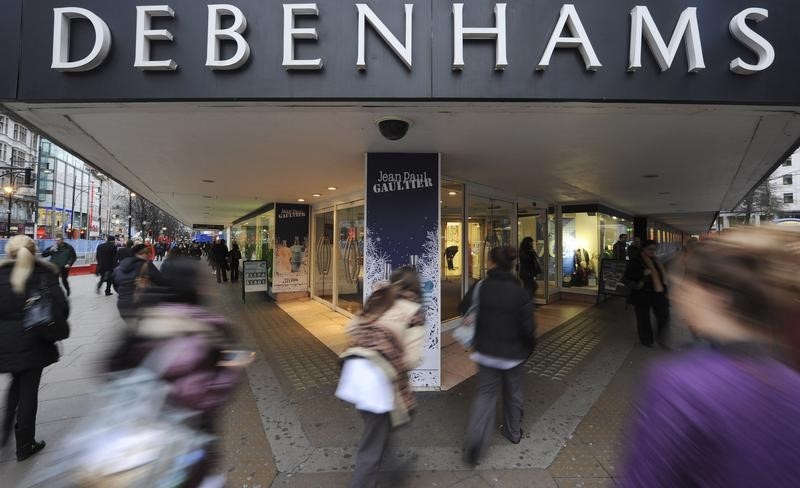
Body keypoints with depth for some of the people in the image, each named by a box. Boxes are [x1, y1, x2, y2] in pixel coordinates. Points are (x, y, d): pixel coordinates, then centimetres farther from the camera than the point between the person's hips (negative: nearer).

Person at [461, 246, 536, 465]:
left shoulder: (479, 288, -13)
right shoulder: (521, 293, -15)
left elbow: (464, 310, -2)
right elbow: (528, 328, -14)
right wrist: (529, 348, 5)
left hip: (486, 352, 0)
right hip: (513, 354, 0)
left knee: (485, 393, 14)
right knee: (513, 393, 23)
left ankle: (475, 439, 0)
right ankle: (513, 432, 43)